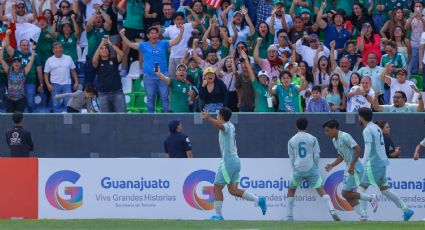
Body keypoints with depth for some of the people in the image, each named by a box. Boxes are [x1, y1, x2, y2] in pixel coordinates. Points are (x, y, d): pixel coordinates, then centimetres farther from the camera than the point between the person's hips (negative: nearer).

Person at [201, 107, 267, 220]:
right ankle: (258, 200, -2)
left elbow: (220, 126, -40)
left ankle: (218, 215, 1)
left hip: (228, 162, -9)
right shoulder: (230, 126, 15)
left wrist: (209, 119, -57)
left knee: (217, 188, -1)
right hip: (235, 160, 9)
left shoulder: (227, 126, -14)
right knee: (233, 190, 7)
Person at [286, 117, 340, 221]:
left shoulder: (291, 141, 4)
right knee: (321, 190, -1)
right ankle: (332, 211, -19)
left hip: (297, 170, 1)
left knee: (291, 191, 18)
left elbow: (291, 158, 7)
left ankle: (290, 217, 13)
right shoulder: (312, 139, 0)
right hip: (311, 169, -1)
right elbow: (317, 156, 1)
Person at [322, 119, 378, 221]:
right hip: (348, 168, 10)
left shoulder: (345, 136, -16)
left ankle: (371, 198, 0)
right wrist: (332, 165, 11)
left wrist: (352, 166, -22)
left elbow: (358, 149, -21)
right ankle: (363, 216, 10)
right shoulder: (334, 140, 13)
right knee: (349, 195, 7)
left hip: (354, 168, -10)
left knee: (346, 193, -10)